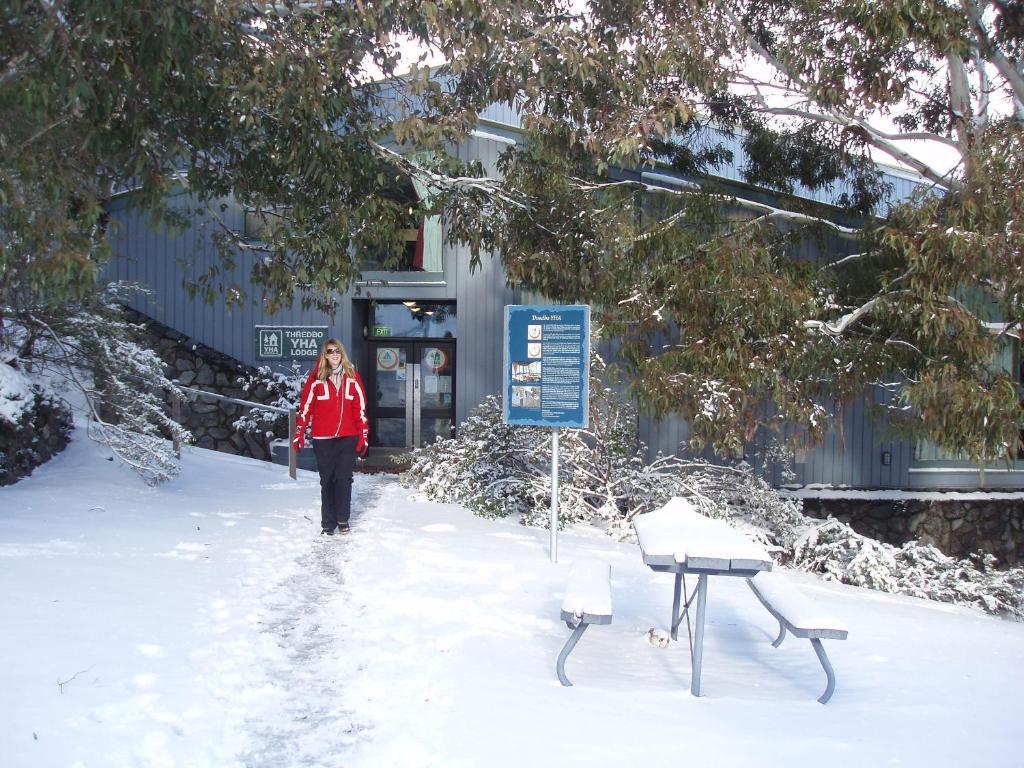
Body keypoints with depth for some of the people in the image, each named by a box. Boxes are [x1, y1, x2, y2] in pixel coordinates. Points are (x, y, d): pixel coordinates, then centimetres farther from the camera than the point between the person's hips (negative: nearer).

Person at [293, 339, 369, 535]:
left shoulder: (352, 377, 6)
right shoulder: (317, 377, 2)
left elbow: (360, 407, 6)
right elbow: (305, 405, 1)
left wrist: (364, 435, 3)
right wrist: (299, 432, -4)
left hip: (348, 438, 1)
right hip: (323, 438, -1)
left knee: (344, 479, 5)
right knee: (327, 480, 5)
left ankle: (343, 519, 18)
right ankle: (328, 523, 12)